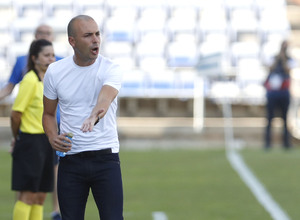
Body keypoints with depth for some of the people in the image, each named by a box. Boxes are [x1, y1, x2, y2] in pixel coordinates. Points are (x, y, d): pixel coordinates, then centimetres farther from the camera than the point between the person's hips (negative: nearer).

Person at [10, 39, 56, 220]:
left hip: (46, 141, 8)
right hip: (31, 142, -8)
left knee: (40, 196, 9)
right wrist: (18, 138, -2)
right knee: (27, 195, -7)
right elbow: (16, 113, -13)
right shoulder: (30, 81, -14)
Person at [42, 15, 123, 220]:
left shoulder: (111, 69, -7)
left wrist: (95, 116, -52)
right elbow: (49, 113, 15)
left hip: (105, 157, -2)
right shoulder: (55, 71, 2)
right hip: (70, 159, 2)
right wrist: (52, 137, -7)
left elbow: (106, 96, -29)